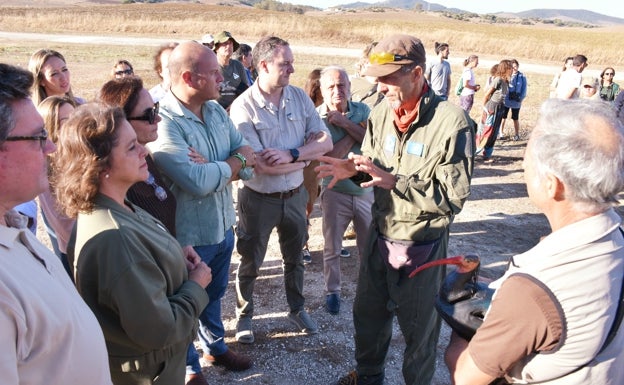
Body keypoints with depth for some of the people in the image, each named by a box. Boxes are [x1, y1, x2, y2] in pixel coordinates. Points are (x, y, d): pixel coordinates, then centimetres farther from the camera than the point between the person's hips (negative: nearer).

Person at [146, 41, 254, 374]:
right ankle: (187, 365, 39)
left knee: (214, 293, 28)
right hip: (189, 236, -7)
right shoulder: (164, 124, -26)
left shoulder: (216, 110, 0)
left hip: (223, 226, 8)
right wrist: (235, 163, -15)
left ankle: (215, 347, 51)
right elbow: (198, 181, -33)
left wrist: (217, 171, -20)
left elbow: (247, 154, 0)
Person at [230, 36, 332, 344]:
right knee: (250, 263, 15)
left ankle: (297, 309, 45)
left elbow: (325, 141, -9)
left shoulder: (300, 97, -4)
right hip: (258, 199, -4)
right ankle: (244, 316, 39)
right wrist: (307, 157, -15)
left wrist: (291, 154, -25)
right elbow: (260, 165, -26)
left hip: (295, 195, 4)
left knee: (294, 258, 22)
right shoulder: (243, 107, -18)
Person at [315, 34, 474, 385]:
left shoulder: (452, 121, -20)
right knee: (368, 313, 23)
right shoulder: (381, 114, -1)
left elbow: (453, 197, -21)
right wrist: (353, 169, -12)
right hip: (380, 236, 6)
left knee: (419, 329, 14)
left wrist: (394, 181, -28)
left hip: (422, 245, -6)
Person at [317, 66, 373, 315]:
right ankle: (332, 291, 31)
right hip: (335, 192, -2)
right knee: (332, 249, 12)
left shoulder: (362, 110, -1)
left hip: (366, 189, 3)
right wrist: (357, 128, -17)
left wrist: (346, 123, -21)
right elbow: (331, 155, -23)